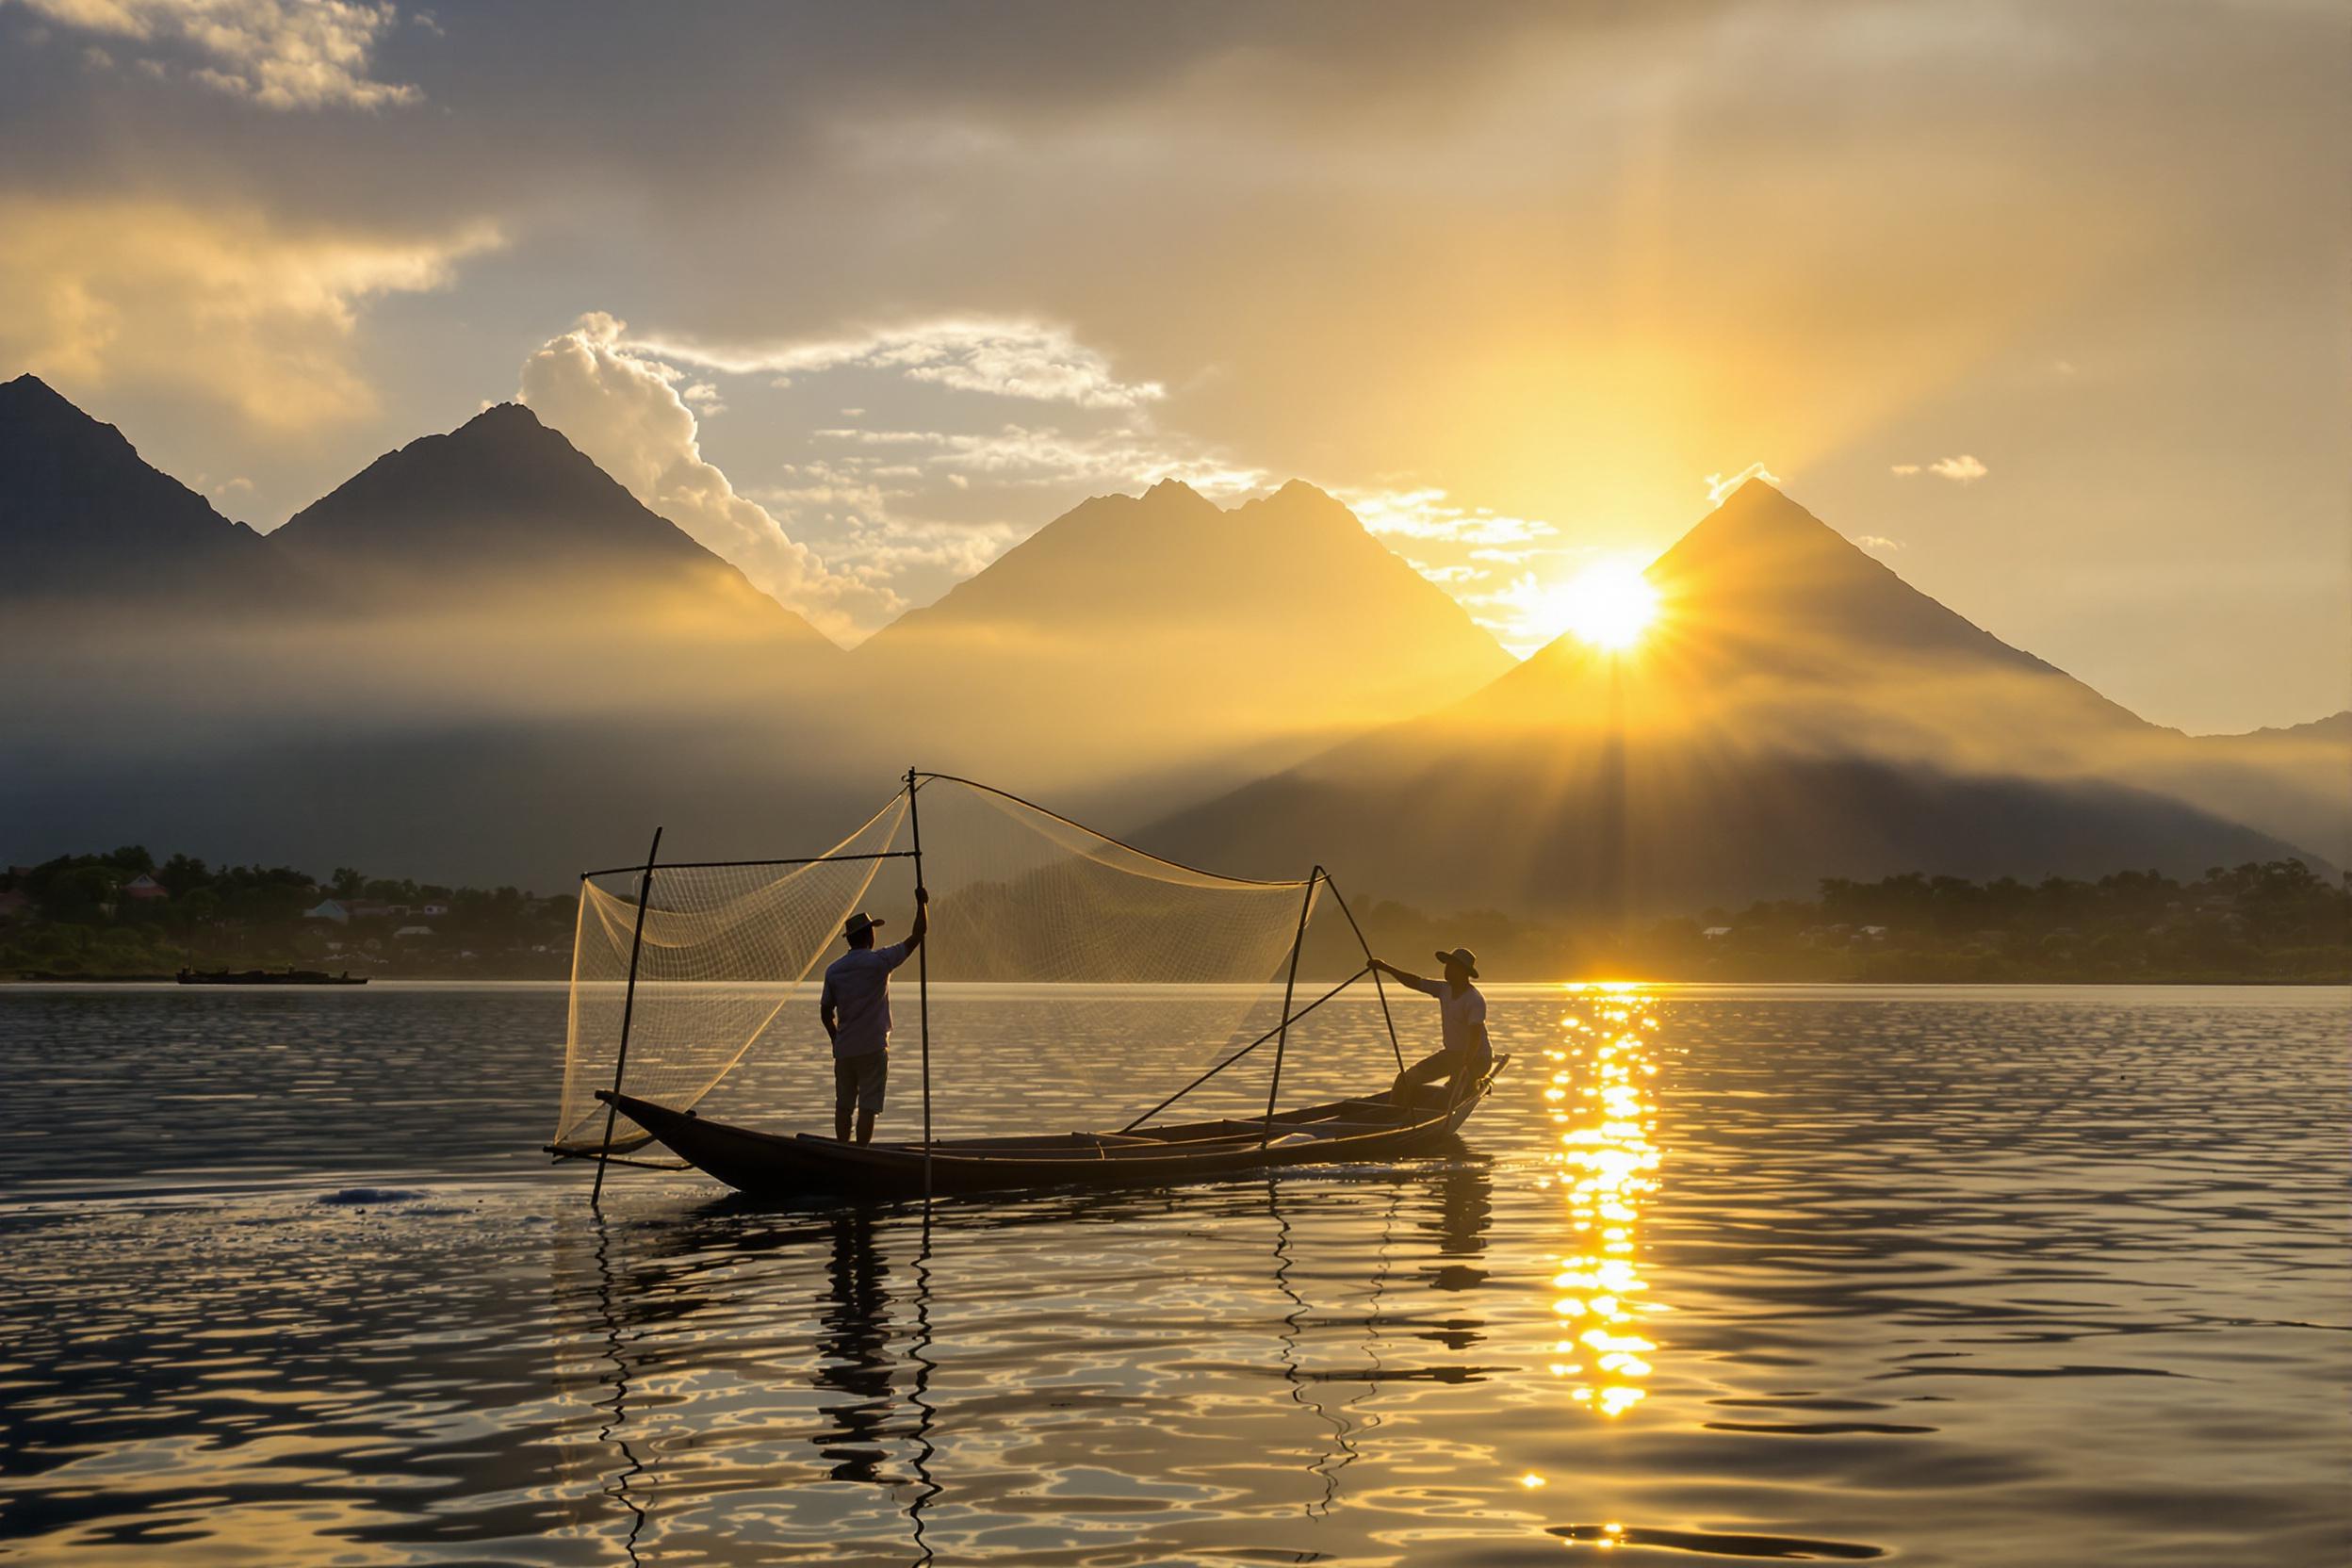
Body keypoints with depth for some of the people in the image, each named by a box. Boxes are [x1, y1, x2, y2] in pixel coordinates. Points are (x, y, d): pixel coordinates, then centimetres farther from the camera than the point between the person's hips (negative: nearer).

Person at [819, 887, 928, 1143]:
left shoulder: (833, 969, 6)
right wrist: (922, 902, 8)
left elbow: (825, 1011, 10)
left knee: (843, 1105, 11)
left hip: (844, 1049, 4)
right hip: (873, 1049, -4)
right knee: (868, 1107, -3)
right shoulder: (879, 960, -7)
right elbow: (917, 935, -3)